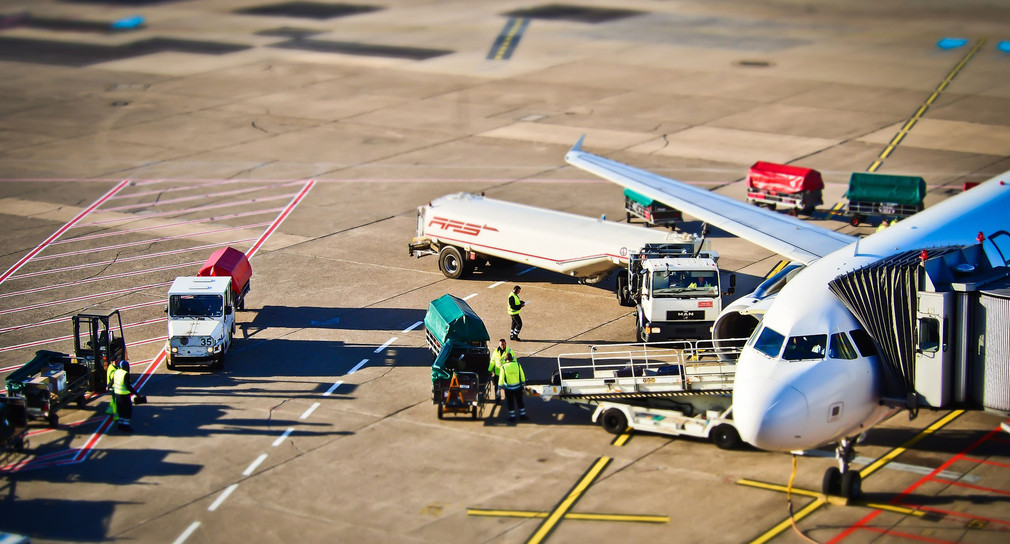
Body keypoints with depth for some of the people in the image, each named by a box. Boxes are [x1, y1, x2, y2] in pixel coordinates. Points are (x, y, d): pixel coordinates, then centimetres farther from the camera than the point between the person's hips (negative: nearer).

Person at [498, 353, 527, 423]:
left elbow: (501, 378, -8)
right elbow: (522, 376, 1)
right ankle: (522, 415, 24)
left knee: (510, 403, 10)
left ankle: (512, 417, 14)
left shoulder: (504, 367, -12)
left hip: (508, 388, -2)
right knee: (520, 402, 16)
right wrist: (523, 385, 13)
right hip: (518, 388, 2)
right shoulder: (517, 365, -6)